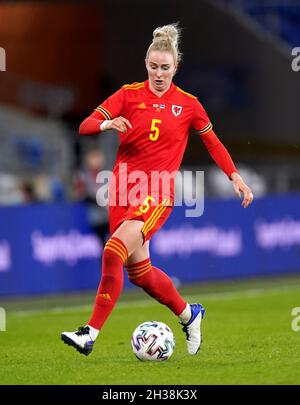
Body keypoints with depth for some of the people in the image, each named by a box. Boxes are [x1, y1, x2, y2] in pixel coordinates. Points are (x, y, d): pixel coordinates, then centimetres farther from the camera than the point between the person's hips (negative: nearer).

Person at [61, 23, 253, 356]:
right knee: (138, 271, 10)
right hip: (124, 187, 3)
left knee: (113, 253, -23)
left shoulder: (188, 105, 3)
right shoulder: (129, 94, 4)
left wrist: (235, 177, 7)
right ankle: (189, 314, 34)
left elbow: (213, 142, 15)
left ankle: (90, 334, -22)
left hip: (158, 192, -3)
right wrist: (107, 124, -23)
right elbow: (86, 126, -2)